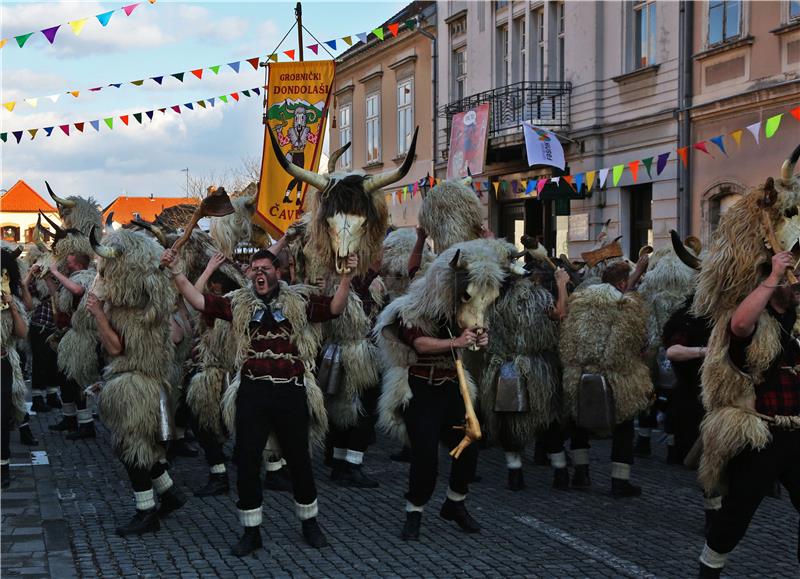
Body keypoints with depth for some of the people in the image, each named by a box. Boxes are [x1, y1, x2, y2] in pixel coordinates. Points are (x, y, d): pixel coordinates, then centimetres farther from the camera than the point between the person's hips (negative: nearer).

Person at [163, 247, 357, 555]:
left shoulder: (299, 300, 4)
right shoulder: (238, 303, 7)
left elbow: (335, 308, -6)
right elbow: (199, 301, -1)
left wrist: (347, 276, -18)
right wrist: (175, 271, -8)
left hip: (291, 392, -1)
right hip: (252, 392, 1)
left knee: (299, 459, 12)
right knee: (247, 462, 4)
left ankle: (309, 521, 30)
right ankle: (251, 530, 18)